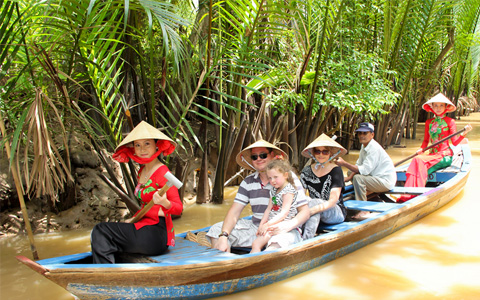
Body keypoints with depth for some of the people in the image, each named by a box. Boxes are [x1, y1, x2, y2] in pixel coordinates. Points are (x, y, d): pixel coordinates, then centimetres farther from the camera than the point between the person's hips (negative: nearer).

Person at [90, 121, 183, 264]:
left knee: (101, 231, -11)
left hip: (156, 234, -8)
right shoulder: (141, 172, 12)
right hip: (145, 227, 8)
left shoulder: (162, 173, -13)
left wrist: (165, 203, -37)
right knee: (100, 233, -1)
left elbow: (179, 208, -18)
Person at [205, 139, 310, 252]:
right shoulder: (248, 182, 8)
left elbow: (305, 211, -8)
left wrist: (289, 225, -29)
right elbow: (234, 212, 0)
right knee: (217, 229, -10)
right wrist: (223, 236, -18)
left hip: (283, 230, -5)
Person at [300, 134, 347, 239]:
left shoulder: (336, 170, -7)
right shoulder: (307, 171, 5)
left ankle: (305, 240, -48)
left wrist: (315, 209, -36)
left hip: (337, 212, -3)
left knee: (315, 202, -34)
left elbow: (333, 200, -18)